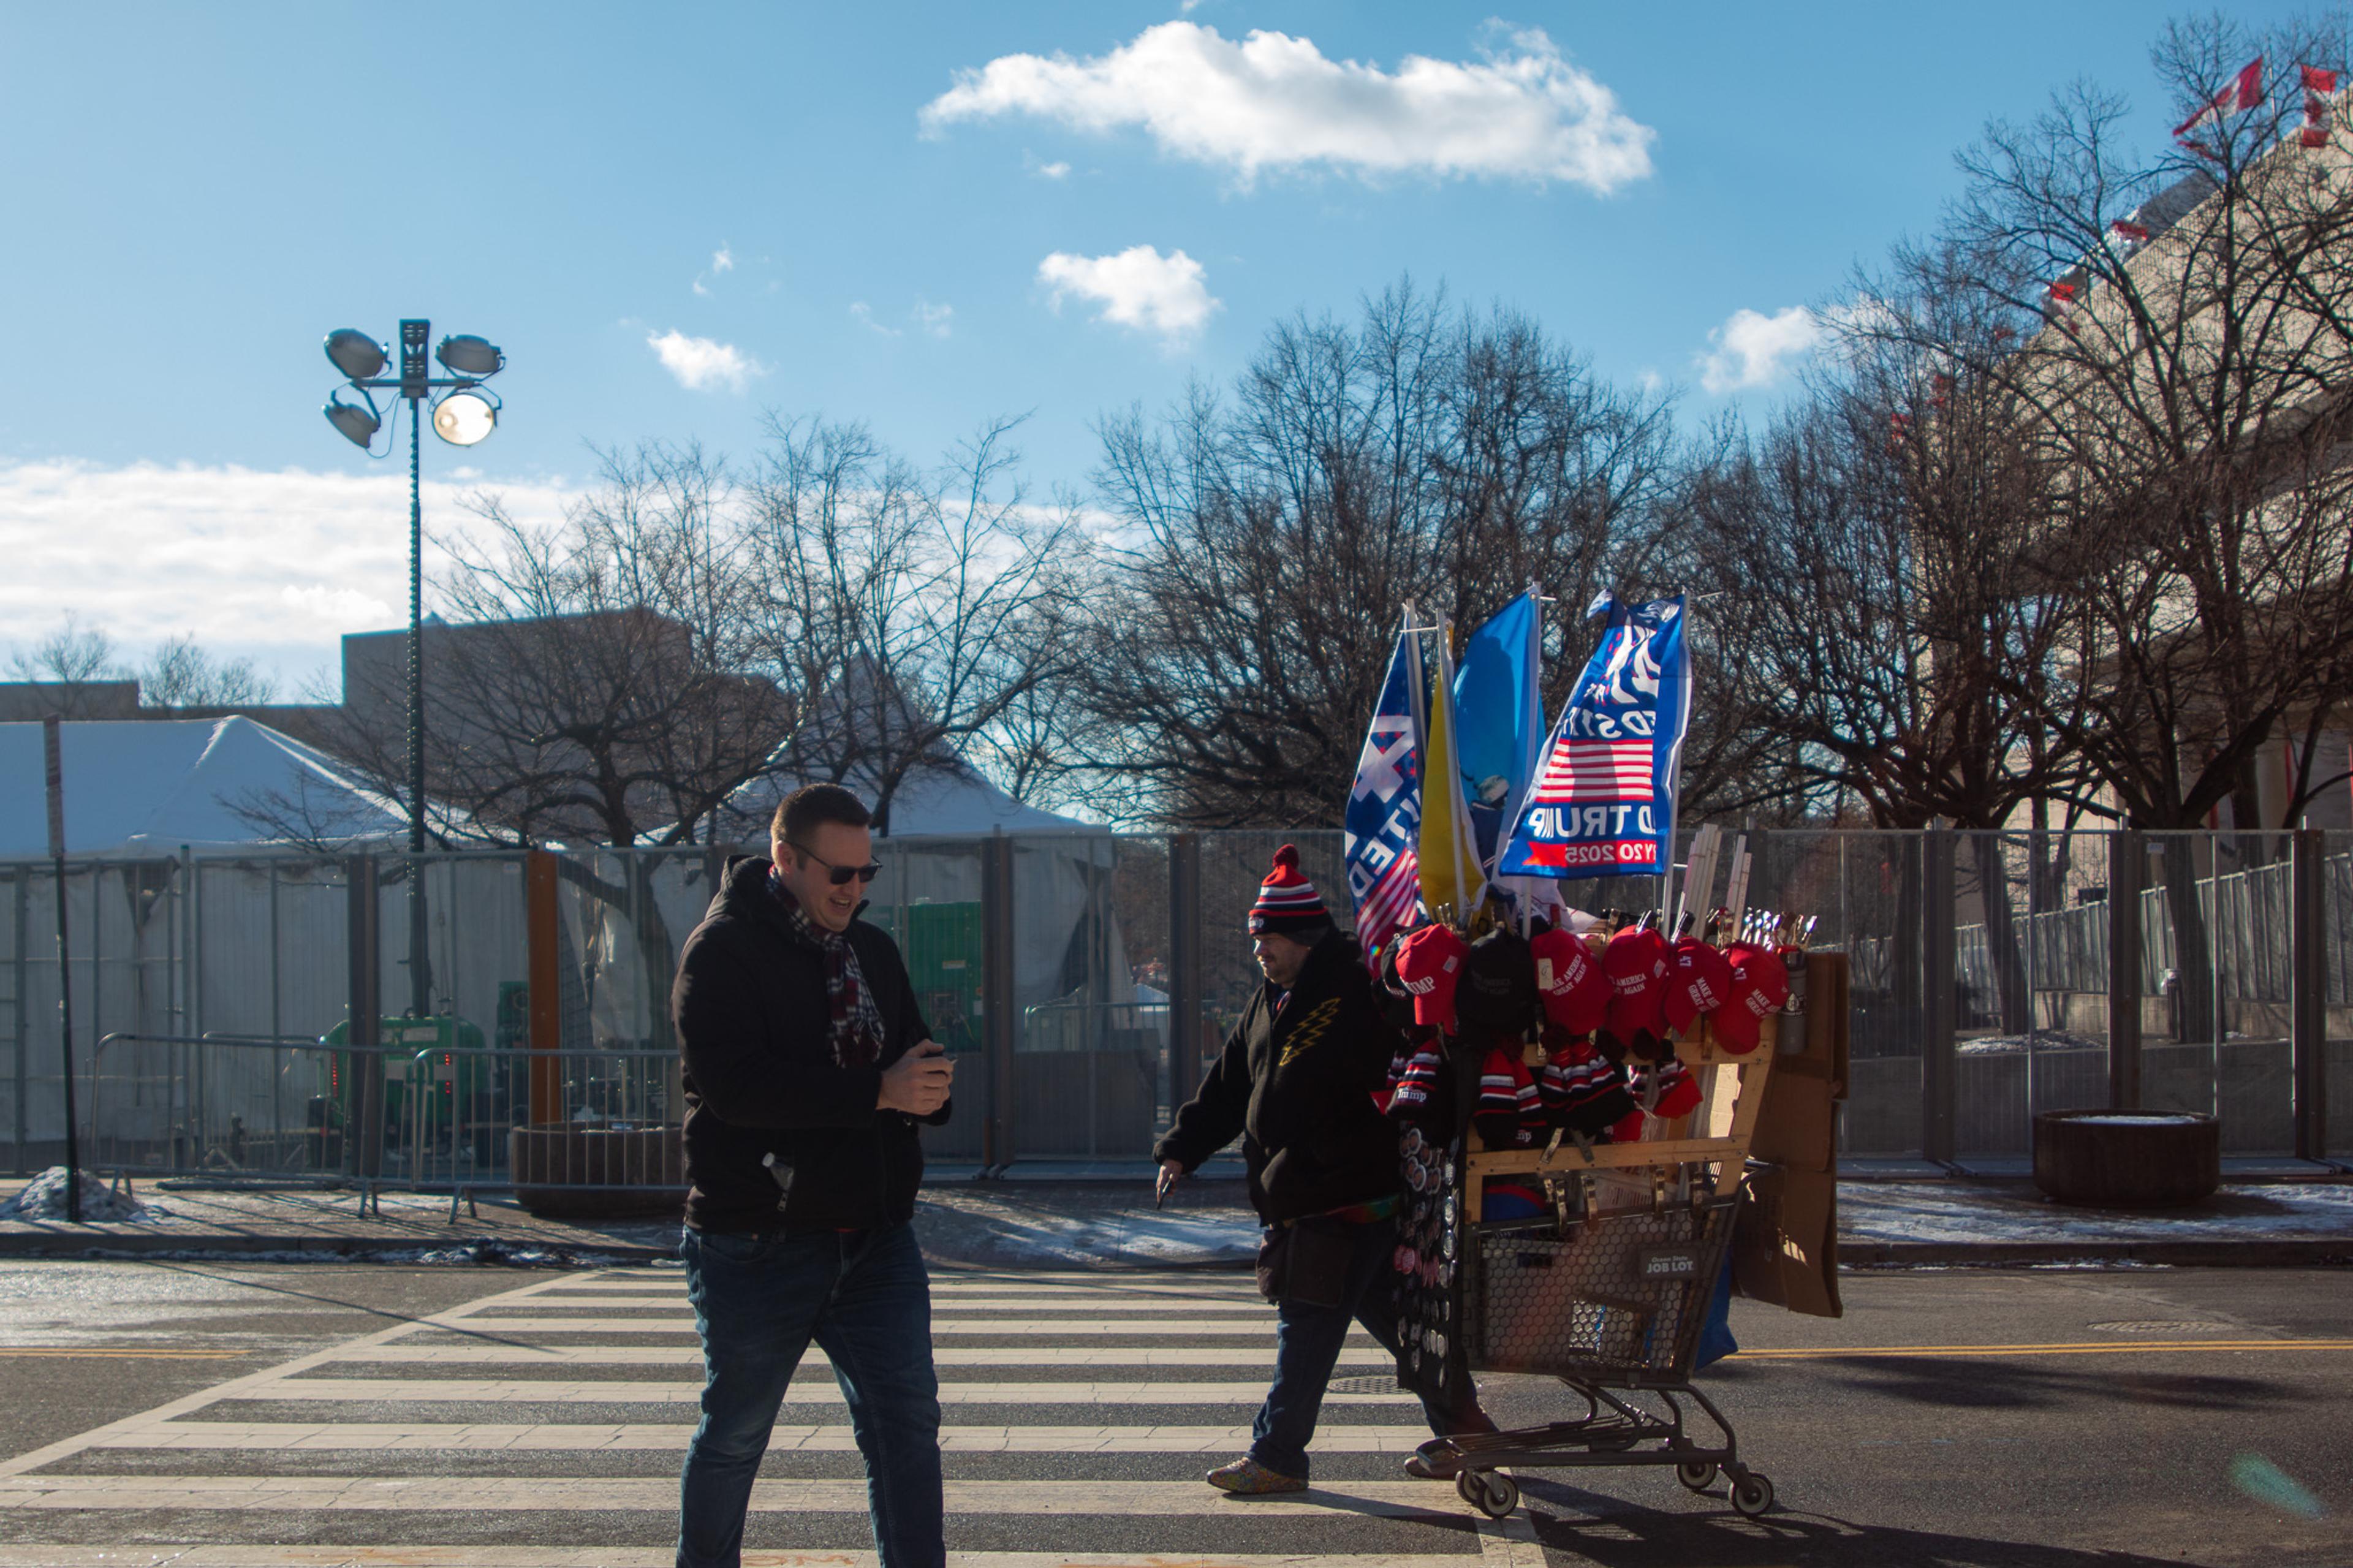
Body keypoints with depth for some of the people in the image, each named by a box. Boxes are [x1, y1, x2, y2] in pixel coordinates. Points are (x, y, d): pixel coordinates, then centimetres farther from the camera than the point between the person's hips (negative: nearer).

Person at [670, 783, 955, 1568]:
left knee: (907, 1422, 1)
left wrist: (929, 1084, -7)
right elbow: (735, 1083, -23)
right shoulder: (722, 950, -9)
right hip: (757, 1244, -6)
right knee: (733, 1435, 9)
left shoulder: (873, 952, 13)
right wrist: (879, 1092, -25)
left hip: (875, 1238, 6)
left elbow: (910, 1060, 19)